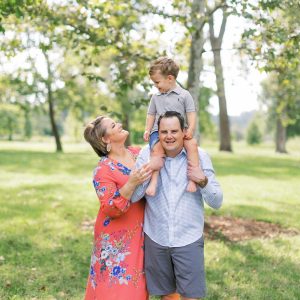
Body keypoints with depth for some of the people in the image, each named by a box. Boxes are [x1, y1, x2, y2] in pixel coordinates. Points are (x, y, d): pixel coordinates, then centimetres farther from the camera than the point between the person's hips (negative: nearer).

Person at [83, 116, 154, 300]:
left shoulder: (139, 153, 2)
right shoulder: (103, 170, -15)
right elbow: (111, 209, -21)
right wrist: (132, 183, -33)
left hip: (141, 235, 5)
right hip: (117, 240, -5)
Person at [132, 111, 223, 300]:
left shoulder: (199, 156, -5)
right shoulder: (148, 154, -3)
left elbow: (217, 202, -4)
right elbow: (132, 197, -9)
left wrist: (203, 181, -22)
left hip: (189, 239, -1)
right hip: (155, 238, 1)